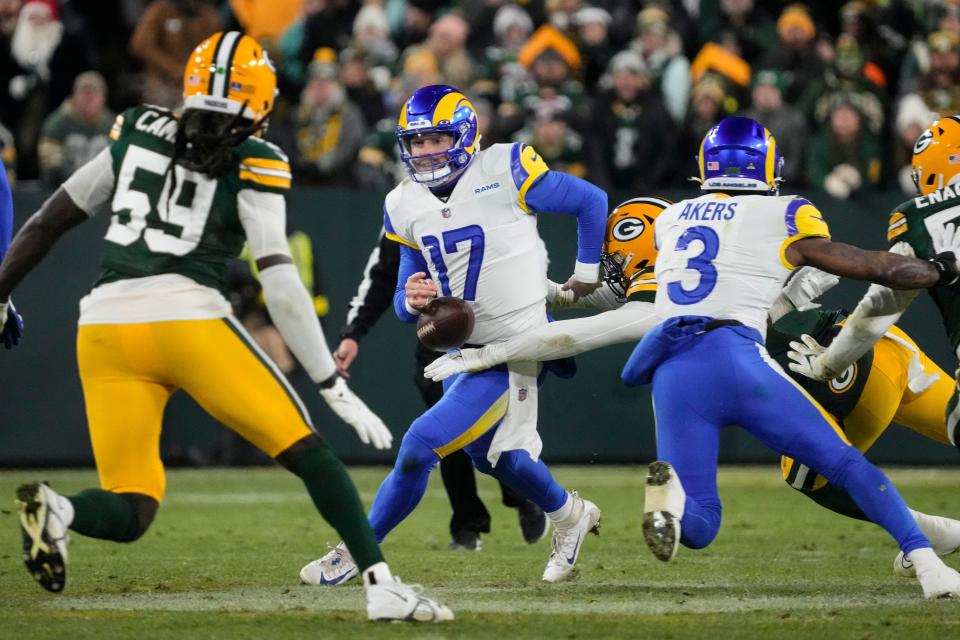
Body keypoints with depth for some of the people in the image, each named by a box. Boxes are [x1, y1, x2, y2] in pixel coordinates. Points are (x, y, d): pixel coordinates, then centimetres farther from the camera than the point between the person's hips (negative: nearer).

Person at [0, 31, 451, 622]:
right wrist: (335, 388, -4)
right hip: (188, 319, -4)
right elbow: (281, 285, -5)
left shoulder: (139, 133, 16)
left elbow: (51, 219, 22)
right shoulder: (252, 167, 4)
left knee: (129, 514, 8)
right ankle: (383, 587, -2)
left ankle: (57, 508, -24)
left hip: (106, 325, 4)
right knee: (307, 452, 9)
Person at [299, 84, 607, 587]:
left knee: (420, 446, -14)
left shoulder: (504, 174, -16)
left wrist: (587, 275, 4)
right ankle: (570, 516, 47)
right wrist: (411, 300, -14)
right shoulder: (404, 206, 3)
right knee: (501, 459, 19)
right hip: (460, 348, 7)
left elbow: (591, 201, -3)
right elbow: (405, 304, 10)